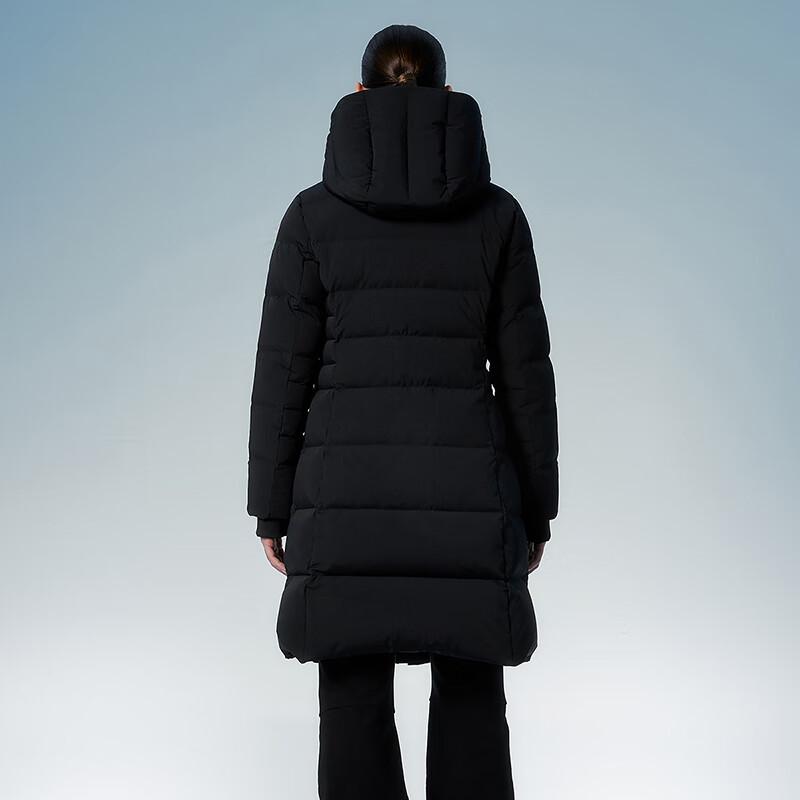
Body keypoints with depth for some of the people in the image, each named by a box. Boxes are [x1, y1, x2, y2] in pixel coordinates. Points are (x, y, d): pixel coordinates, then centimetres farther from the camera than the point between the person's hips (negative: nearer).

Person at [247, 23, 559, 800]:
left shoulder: (313, 214, -1)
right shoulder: (497, 213, 1)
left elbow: (284, 371, -2)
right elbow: (523, 370, 1)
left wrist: (271, 508, 7)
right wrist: (535, 507, 10)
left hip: (347, 485, 0)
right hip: (464, 485, 1)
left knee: (355, 704, 8)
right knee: (470, 695, 13)